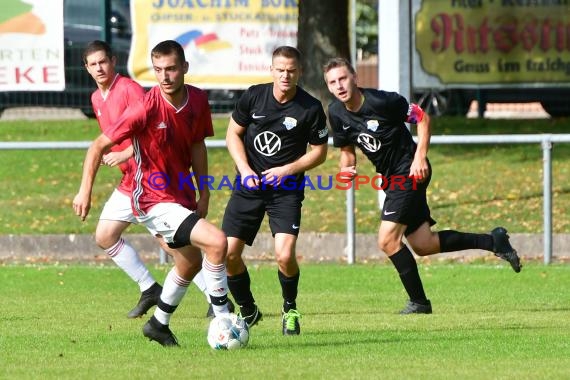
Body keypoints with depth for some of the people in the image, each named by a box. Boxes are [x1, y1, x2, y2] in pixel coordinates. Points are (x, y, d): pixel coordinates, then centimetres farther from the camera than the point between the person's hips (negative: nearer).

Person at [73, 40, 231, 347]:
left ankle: (159, 324, 45)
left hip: (180, 195, 8)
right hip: (154, 200, -8)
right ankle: (222, 320, -11)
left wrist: (203, 192, 7)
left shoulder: (197, 100, -4)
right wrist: (85, 191, -23)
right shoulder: (147, 108, -23)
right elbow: (99, 146, -17)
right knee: (217, 241, -23)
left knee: (191, 263, 26)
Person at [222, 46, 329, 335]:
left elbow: (319, 152, 1)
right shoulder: (254, 96, -2)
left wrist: (287, 170, -13)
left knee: (285, 255, -19)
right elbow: (233, 133, 8)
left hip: (286, 190, -3)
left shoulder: (311, 109, -8)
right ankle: (247, 311, 20)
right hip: (249, 184, 3)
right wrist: (245, 170, -6)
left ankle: (290, 309, 9)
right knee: (228, 252, -5)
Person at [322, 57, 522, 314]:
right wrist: (346, 169, -9)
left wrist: (420, 157, -18)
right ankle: (493, 241, 24)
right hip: (391, 177, 8)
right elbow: (347, 150, 13)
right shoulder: (336, 114, -2)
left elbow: (423, 118, -10)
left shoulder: (382, 101, -21)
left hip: (410, 171, -8)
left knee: (388, 240, -16)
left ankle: (418, 301, -3)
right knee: (423, 245, 10)